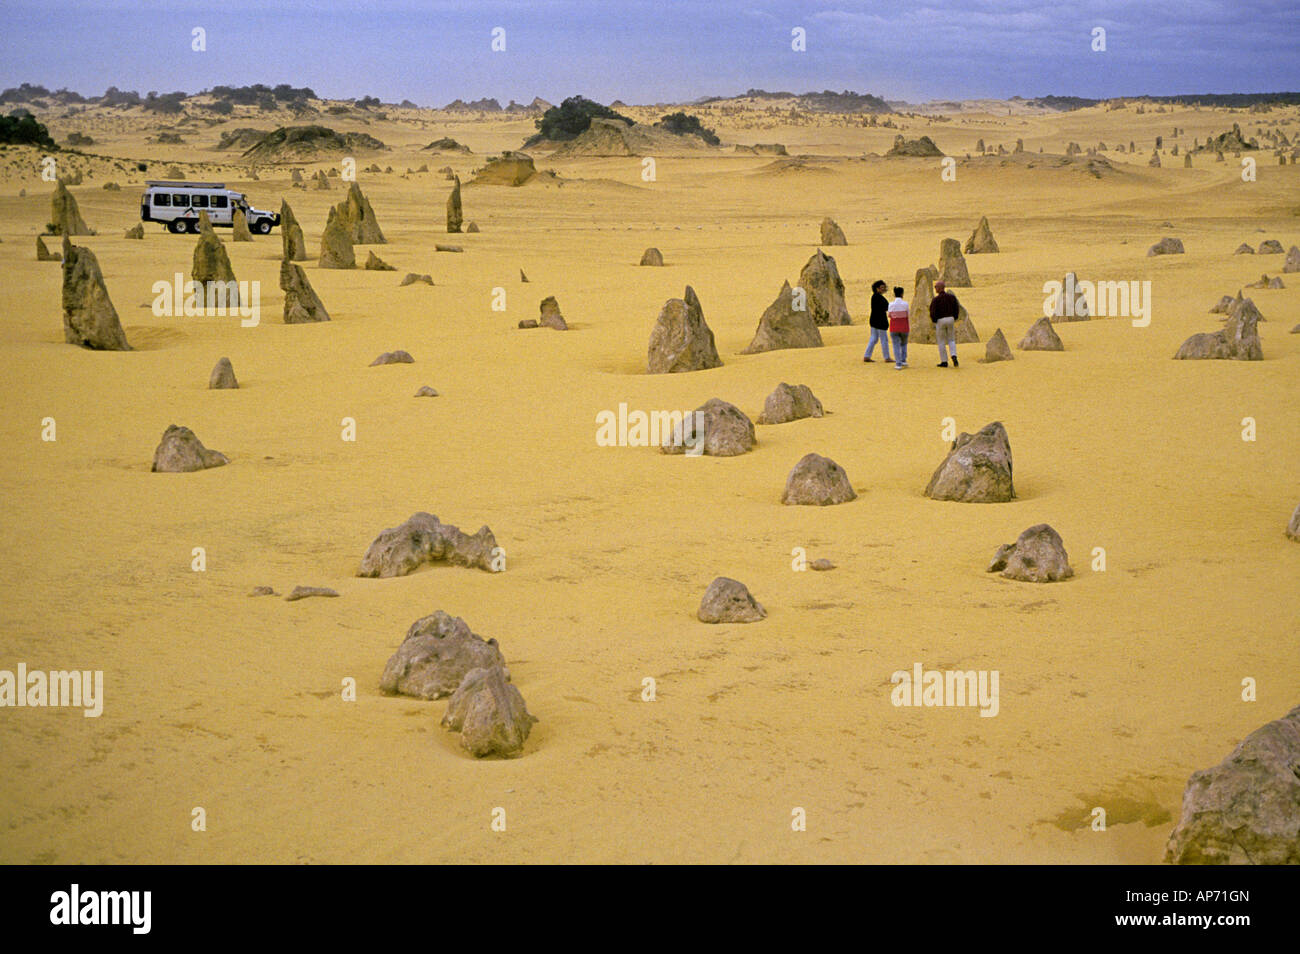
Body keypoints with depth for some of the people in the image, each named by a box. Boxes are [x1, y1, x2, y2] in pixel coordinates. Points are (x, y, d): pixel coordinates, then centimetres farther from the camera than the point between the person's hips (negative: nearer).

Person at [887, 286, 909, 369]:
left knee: (896, 346, 4)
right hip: (904, 327, 1)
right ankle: (903, 360, 16)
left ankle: (898, 364, -2)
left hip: (894, 328, -1)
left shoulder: (891, 304, -9)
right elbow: (907, 316, -1)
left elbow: (889, 315, 1)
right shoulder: (905, 304, -9)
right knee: (904, 343, 23)